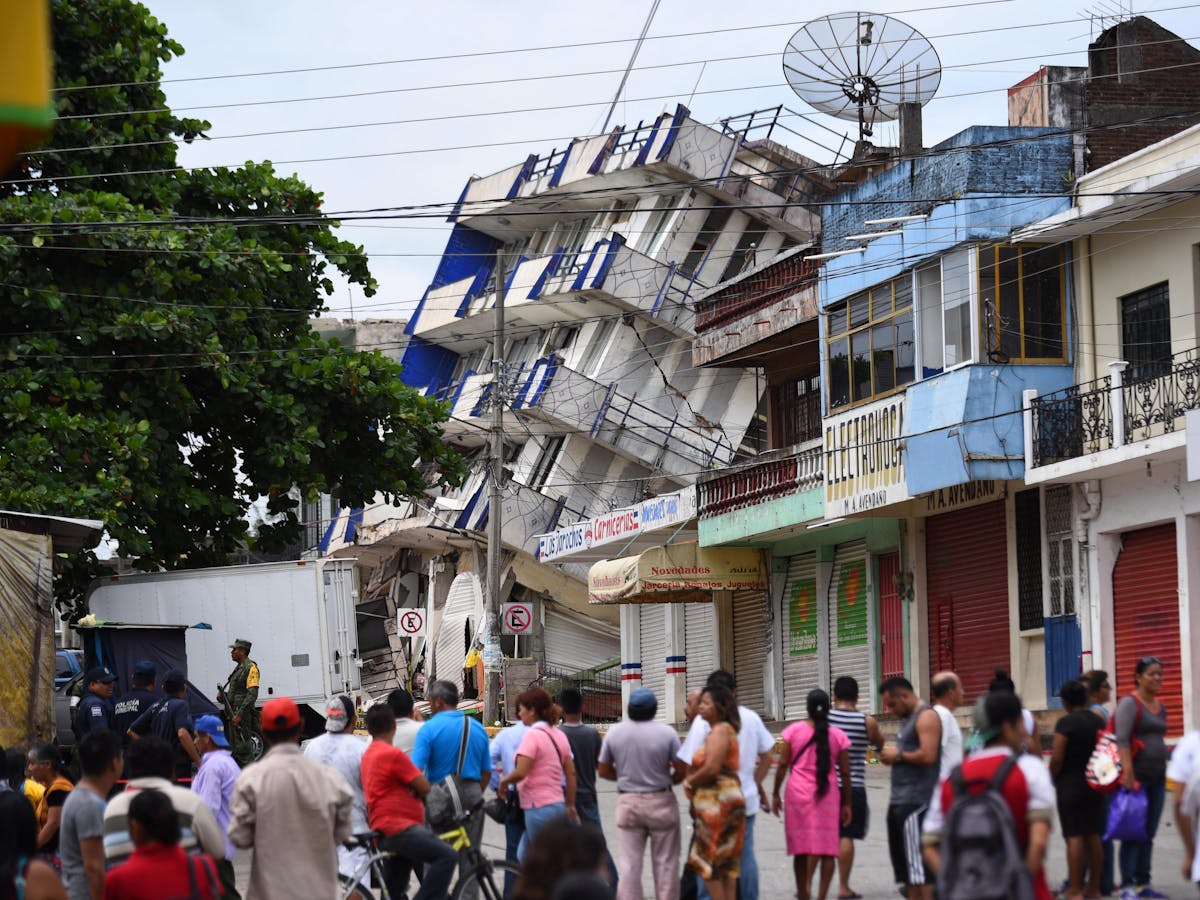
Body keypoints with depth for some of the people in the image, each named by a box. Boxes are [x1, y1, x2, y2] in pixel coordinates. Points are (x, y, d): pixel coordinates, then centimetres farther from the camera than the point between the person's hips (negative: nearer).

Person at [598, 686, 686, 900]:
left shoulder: (614, 732, -4)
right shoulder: (667, 733, -11)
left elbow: (603, 771, 4)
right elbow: (682, 771, -8)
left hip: (628, 802, 2)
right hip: (660, 802, -2)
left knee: (628, 864, 5)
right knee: (665, 863, 6)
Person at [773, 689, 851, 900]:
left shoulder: (793, 731, -1)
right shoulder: (838, 736, 0)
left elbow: (783, 765, -1)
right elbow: (845, 773, 2)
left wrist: (776, 794, 8)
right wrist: (847, 803, 10)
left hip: (799, 794, 0)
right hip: (828, 796, 0)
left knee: (801, 847, 10)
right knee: (826, 847, 2)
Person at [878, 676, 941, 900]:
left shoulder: (926, 717, -10)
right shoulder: (907, 719, 21)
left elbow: (928, 755, -22)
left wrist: (898, 755, -10)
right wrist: (890, 755, 9)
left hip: (916, 803, -10)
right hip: (900, 801, 10)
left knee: (921, 867, -10)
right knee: (906, 866, 12)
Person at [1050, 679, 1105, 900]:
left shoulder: (1065, 723, -14)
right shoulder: (1099, 721, 5)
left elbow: (1057, 759, -16)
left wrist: (1051, 781, 0)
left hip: (1070, 784, -6)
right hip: (1095, 785, 6)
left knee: (1074, 836, -4)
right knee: (1093, 835, 11)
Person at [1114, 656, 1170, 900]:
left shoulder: (1160, 706, 16)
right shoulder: (1129, 703, -9)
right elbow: (1122, 739, -19)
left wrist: (1164, 770, 18)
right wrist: (1128, 771, -28)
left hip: (1157, 776, 8)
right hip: (1137, 776, -8)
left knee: (1149, 833, 10)